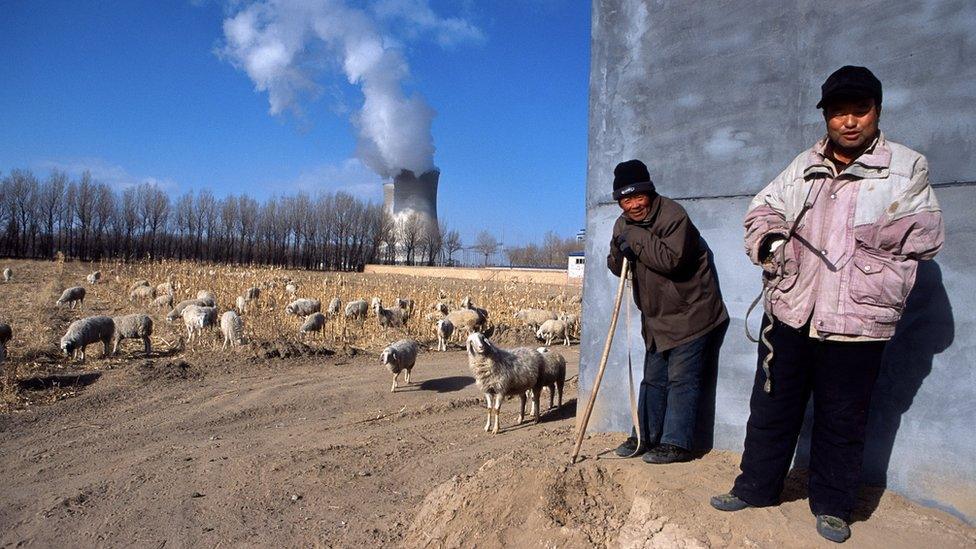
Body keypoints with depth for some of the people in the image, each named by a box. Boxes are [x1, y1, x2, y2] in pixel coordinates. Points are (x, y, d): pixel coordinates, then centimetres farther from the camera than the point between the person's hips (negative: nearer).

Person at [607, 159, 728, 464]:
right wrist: (620, 251, -15)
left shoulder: (673, 215, -19)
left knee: (682, 379, -5)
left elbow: (671, 259, -32)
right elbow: (617, 268, 7)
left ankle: (677, 444, 4)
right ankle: (646, 437, 25)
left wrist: (637, 239, -27)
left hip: (691, 313, -8)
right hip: (657, 316, 8)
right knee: (653, 378, 14)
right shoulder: (624, 225, 5)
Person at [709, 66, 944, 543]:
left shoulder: (907, 168, 1)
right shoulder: (805, 166, 11)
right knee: (771, 406, 12)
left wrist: (865, 234, -13)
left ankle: (832, 505, 27)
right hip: (789, 312, 3)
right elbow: (762, 208, 14)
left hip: (855, 320, -3)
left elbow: (927, 236, -5)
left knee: (842, 420, 9)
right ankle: (755, 487, 28)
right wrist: (768, 238, -7)